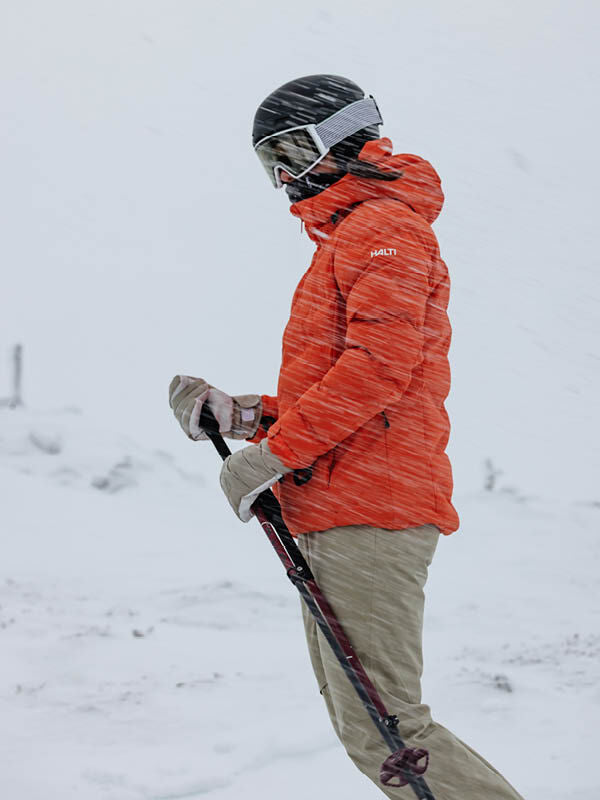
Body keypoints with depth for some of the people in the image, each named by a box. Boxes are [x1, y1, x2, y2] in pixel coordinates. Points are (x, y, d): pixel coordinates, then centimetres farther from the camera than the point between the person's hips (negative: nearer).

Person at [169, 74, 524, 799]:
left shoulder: (384, 226, -5)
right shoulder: (346, 238, 27)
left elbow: (381, 361, -19)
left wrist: (276, 451, -18)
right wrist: (237, 415, 12)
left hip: (368, 512, -11)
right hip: (334, 515, 11)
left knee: (382, 730, -14)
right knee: (360, 727, 11)